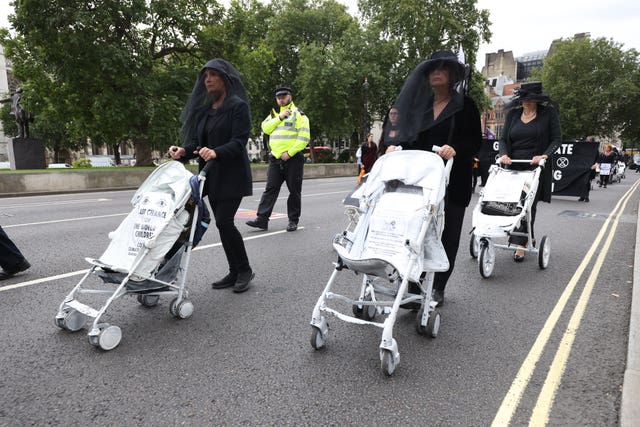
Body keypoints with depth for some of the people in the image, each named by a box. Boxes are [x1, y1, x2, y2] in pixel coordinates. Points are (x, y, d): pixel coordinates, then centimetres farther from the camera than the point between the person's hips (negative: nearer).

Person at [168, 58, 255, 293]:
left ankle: (245, 270, 6)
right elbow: (198, 141, 12)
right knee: (223, 223, 7)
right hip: (211, 174, 7)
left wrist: (216, 152, -33)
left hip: (232, 175, -7)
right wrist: (184, 151, -9)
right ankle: (235, 273, 18)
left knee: (224, 222, -12)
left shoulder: (238, 106, -6)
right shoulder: (204, 109, 15)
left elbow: (239, 141, -17)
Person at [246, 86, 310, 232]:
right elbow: (265, 128, 1)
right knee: (270, 189, 1)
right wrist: (279, 117, -8)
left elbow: (304, 138, -9)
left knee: (294, 191, 2)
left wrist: (290, 152, -15)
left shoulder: (298, 114, 1)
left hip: (293, 158, -4)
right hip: (275, 158, 5)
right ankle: (262, 219, 0)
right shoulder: (273, 114, 19)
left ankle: (293, 220, 13)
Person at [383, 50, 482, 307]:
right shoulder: (420, 105, 15)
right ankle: (413, 287, 7)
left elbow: (475, 142, -3)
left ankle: (438, 289, 18)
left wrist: (455, 149, -22)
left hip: (453, 182, -2)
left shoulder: (465, 105, 4)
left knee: (447, 235, 4)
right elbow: (410, 139, 15)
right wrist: (395, 147, -6)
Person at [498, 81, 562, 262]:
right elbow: (503, 138, 12)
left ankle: (521, 244, -2)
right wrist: (504, 154, -8)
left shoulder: (548, 113, 4)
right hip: (513, 166, 3)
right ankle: (524, 238, 18)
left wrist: (544, 155, -15)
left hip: (536, 167, -3)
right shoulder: (513, 114, 12)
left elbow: (557, 139, 2)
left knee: (528, 205, -6)